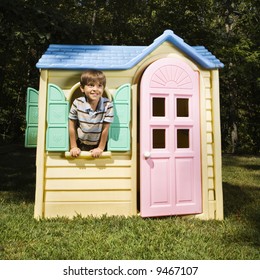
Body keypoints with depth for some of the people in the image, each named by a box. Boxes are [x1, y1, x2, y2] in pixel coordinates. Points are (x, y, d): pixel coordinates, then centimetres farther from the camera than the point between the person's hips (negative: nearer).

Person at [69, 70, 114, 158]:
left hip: (99, 145, -1)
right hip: (81, 145, 1)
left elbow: (105, 129, -14)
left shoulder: (108, 105, -21)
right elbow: (72, 126, -7)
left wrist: (101, 148, -7)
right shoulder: (77, 103, -17)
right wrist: (73, 147, -3)